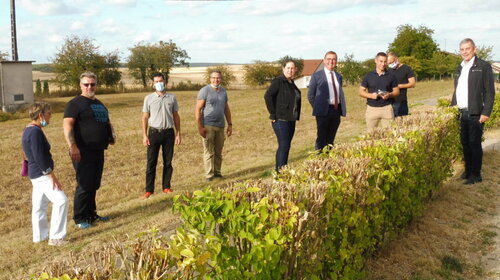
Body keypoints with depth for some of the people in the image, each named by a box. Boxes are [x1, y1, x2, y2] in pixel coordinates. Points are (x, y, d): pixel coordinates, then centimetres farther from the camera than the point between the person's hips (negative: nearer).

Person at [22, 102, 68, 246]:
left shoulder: (29, 130, 13)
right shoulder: (35, 132, -19)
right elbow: (39, 157, -23)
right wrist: (52, 176, -20)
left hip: (37, 174, 11)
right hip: (42, 174, -11)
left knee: (39, 205, 16)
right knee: (61, 200, -12)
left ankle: (40, 235, 26)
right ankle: (55, 237, -8)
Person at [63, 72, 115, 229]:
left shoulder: (99, 104, 18)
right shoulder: (75, 103, -7)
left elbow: (107, 122, 31)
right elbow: (67, 125, -18)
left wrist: (111, 136, 11)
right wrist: (72, 147, -28)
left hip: (98, 151, 8)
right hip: (83, 152, -8)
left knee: (94, 185, 14)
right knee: (84, 185, -3)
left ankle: (91, 214, 27)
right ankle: (79, 218, 9)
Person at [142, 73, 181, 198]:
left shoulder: (172, 98, 5)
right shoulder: (148, 98, 1)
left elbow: (176, 116, 9)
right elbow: (145, 117, 2)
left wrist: (178, 134, 5)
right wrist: (144, 136, -4)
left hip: (168, 132, 2)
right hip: (154, 132, -1)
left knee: (168, 162, 8)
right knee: (151, 162, 0)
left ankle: (166, 187, 19)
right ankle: (149, 189, 6)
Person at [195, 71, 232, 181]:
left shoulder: (223, 91, 13)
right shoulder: (204, 90, -6)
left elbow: (226, 109, 21)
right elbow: (198, 109, -9)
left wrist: (230, 124, 16)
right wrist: (200, 127, -14)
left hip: (220, 126, 5)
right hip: (208, 126, -5)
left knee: (218, 151, 9)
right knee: (209, 151, -4)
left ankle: (217, 172, 18)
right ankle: (209, 175, 2)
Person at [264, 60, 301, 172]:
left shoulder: (292, 83, 15)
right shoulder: (278, 81, -10)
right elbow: (267, 96, -20)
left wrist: (296, 116, 15)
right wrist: (273, 114, -18)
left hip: (291, 120, 8)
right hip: (281, 120, -8)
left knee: (285, 146, 11)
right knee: (283, 146, -11)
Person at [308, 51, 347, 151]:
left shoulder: (339, 76, 14)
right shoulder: (316, 76, -2)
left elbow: (341, 93, 19)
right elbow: (310, 95, 1)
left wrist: (343, 109, 7)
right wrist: (317, 108, -3)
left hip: (337, 110, 5)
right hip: (323, 111, -5)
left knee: (331, 138, 11)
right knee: (321, 138, 0)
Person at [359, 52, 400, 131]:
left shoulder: (391, 76, 8)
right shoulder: (368, 76, 6)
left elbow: (396, 91, 12)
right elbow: (361, 92, 7)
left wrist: (389, 95, -10)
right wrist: (371, 95, -13)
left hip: (387, 108, 0)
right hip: (372, 108, 0)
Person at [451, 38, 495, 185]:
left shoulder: (483, 66, -7)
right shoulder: (460, 67, 14)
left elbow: (490, 91, -10)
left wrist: (486, 112, -16)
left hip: (475, 114, -6)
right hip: (461, 113, 6)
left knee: (474, 144, 0)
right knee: (464, 143, 12)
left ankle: (476, 175, 10)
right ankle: (467, 170, 24)